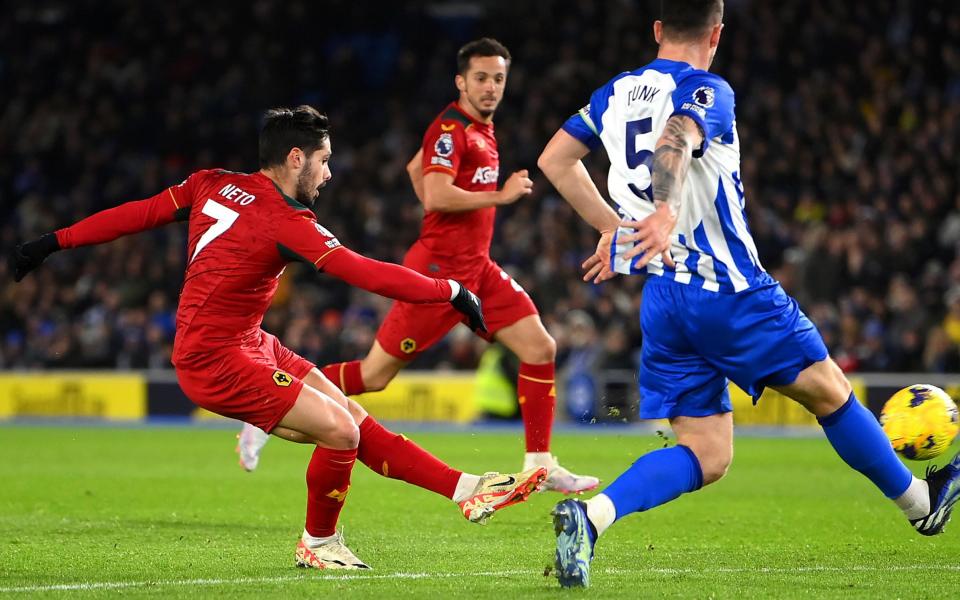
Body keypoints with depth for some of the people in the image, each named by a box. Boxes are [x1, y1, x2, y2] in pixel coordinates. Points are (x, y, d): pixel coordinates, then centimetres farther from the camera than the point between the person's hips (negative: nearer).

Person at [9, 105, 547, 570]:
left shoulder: (214, 184, 3)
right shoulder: (283, 222, -21)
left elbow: (137, 214, 8)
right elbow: (367, 274, -24)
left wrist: (57, 242, 16)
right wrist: (450, 291, -18)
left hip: (250, 346, 9)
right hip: (217, 362, -9)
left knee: (358, 423, 3)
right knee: (339, 430, -14)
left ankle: (470, 491, 0)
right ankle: (318, 542, 9)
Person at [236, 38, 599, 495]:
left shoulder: (482, 128, 14)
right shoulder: (450, 128, -14)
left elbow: (415, 168, 27)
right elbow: (437, 196, -26)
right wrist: (502, 195, -17)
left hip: (476, 267, 9)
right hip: (440, 269, -9)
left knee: (540, 348, 0)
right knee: (375, 375, -5)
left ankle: (540, 465, 4)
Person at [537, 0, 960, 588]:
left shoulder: (616, 93, 13)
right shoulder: (707, 92, -9)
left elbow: (554, 159, 18)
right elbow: (674, 141, -30)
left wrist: (614, 228, 20)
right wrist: (665, 214, -49)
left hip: (663, 298, 6)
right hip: (731, 291, -6)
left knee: (706, 456, 5)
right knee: (829, 391, 15)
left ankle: (589, 514, -20)